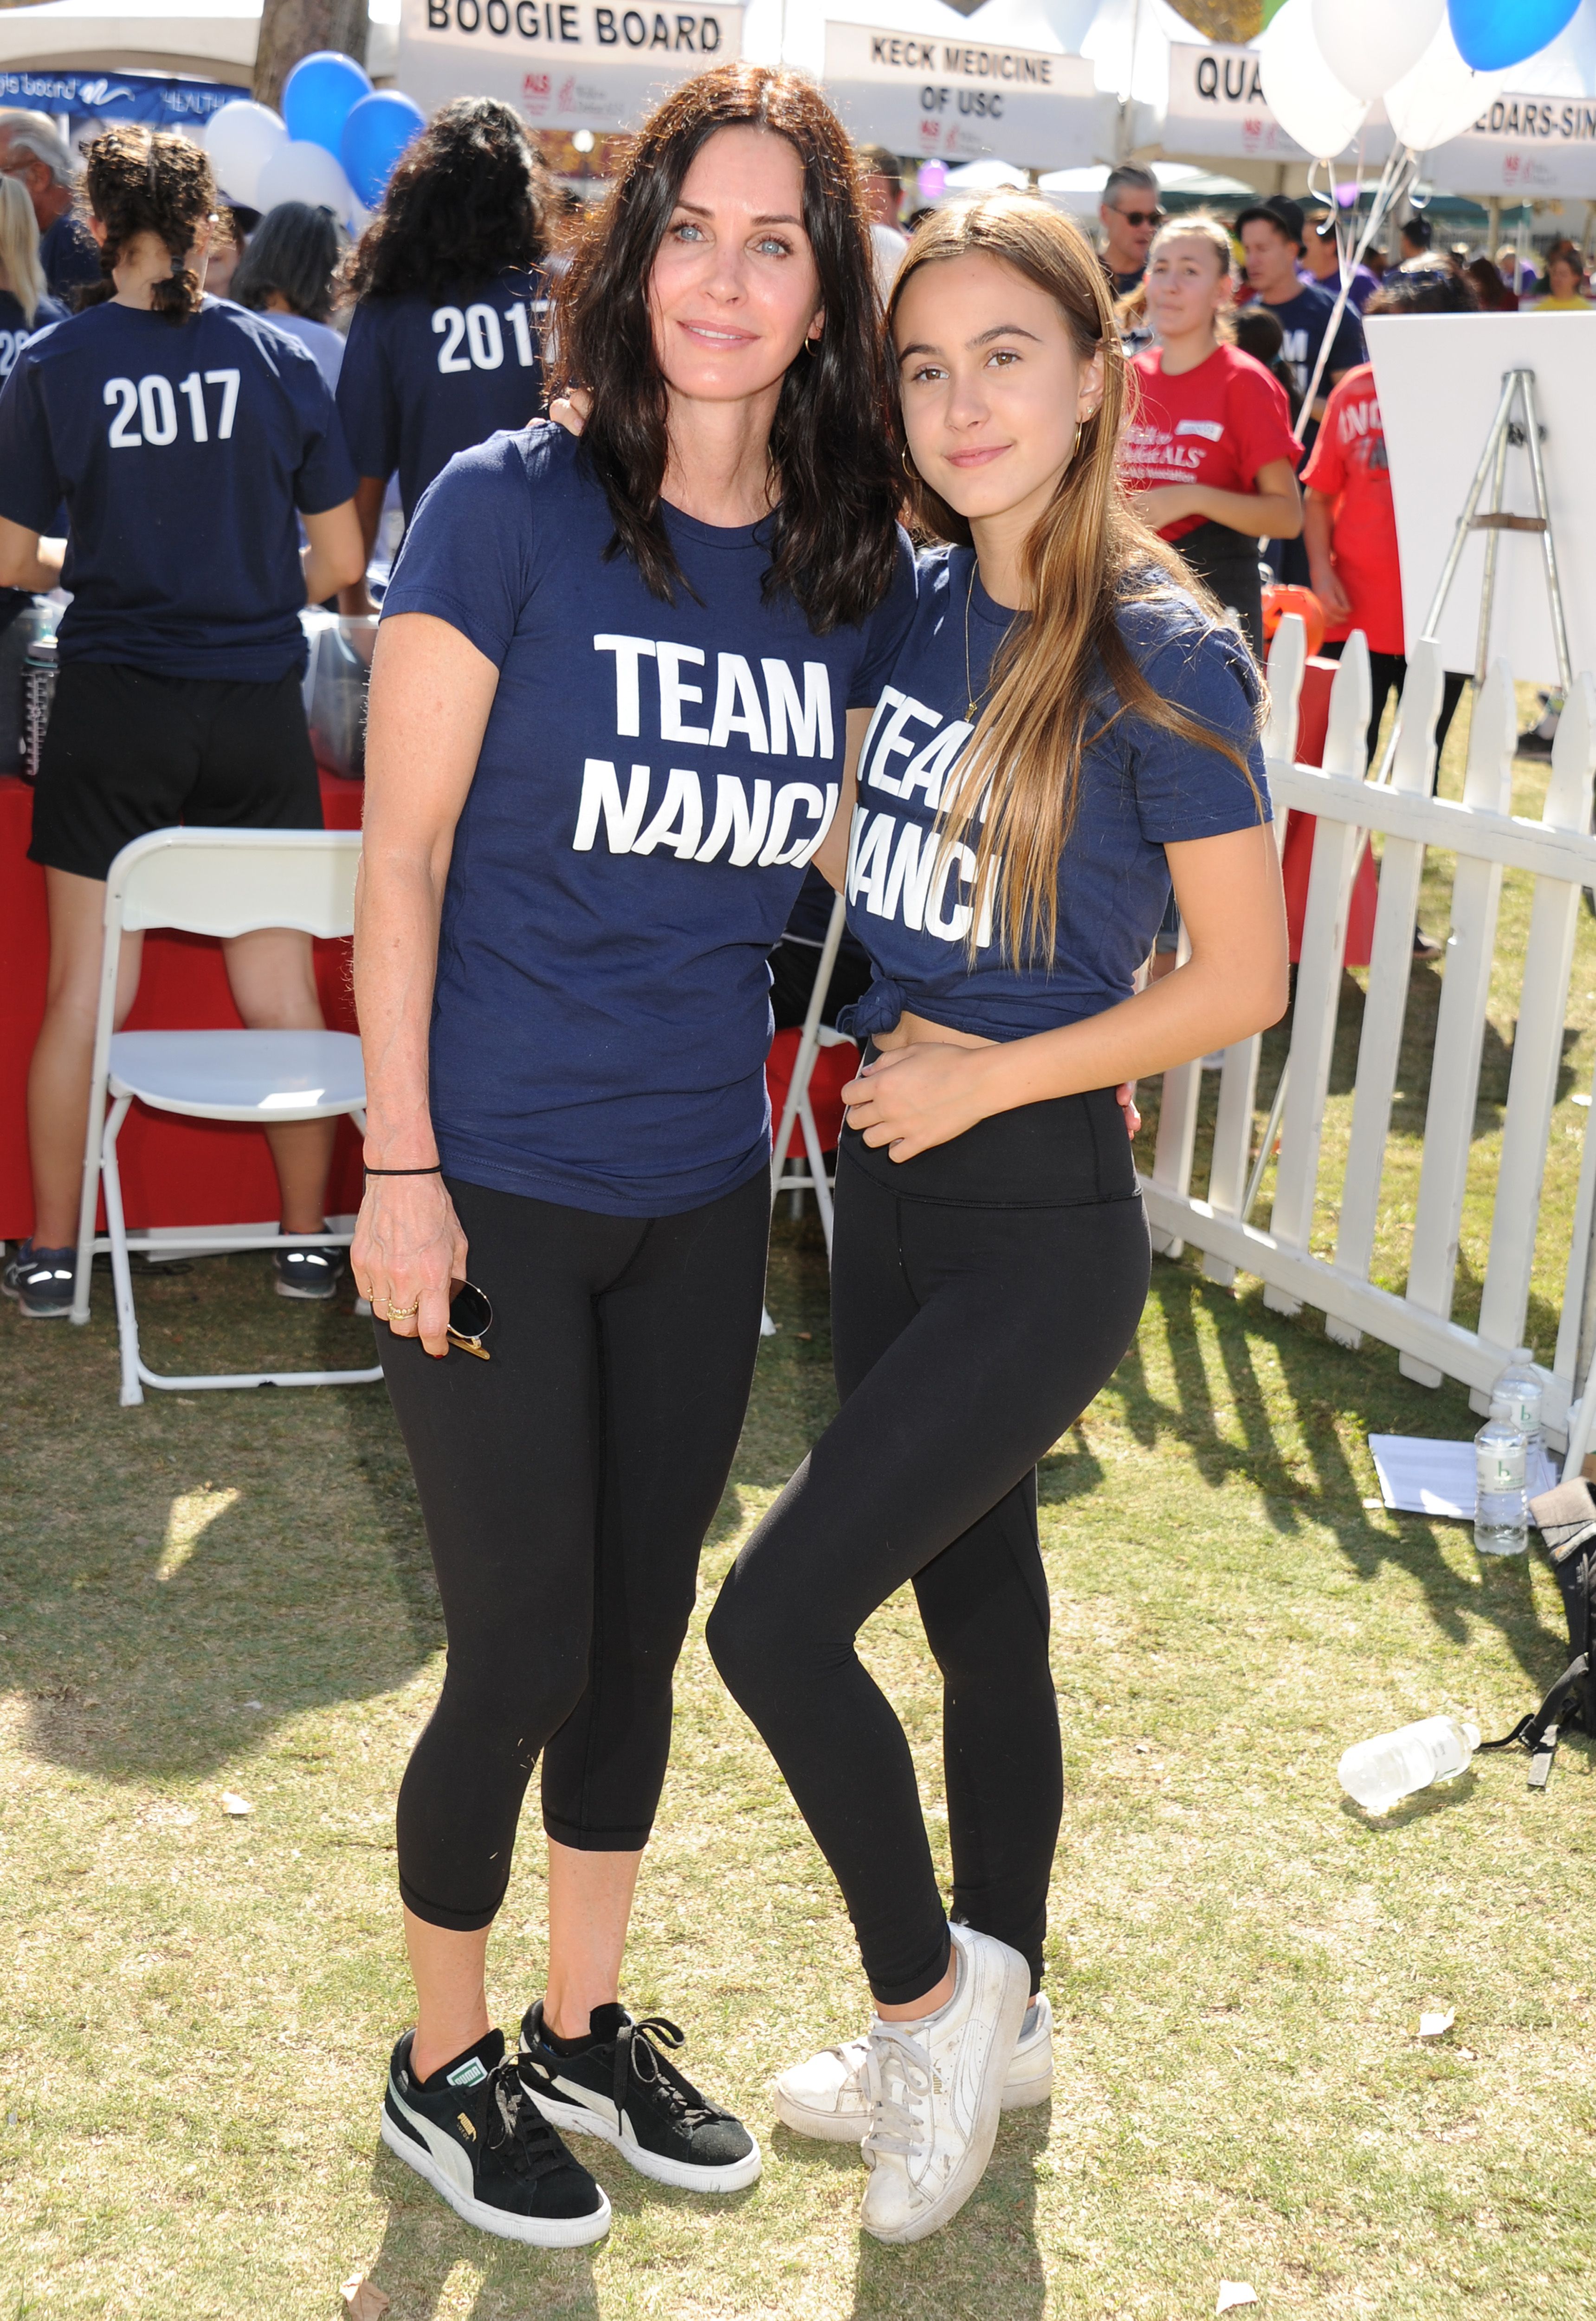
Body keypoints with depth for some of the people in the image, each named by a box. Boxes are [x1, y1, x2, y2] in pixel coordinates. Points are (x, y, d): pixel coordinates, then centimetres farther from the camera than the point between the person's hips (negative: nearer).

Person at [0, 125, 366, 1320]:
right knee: (280, 990, 10)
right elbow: (340, 560, 2)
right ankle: (308, 1241, 20)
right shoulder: (279, 359, -2)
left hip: (116, 707, -1)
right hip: (258, 714, 1)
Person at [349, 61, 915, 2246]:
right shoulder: (512, 506, -11)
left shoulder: (862, 574, 2)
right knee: (527, 1652, 4)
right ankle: (442, 2067, 28)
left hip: (703, 1191, 5)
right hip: (496, 1186, -5)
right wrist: (401, 1164, -13)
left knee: (640, 1632, 16)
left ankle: (587, 2027, 37)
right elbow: (401, 857, -10)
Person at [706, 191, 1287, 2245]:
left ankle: (931, 1989, 16)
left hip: (1042, 1226, -7)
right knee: (979, 1612, 19)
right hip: (890, 1191, 7)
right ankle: (989, 2026, 37)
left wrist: (990, 1072, -15)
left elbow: (1246, 979, -13)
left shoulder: (1161, 655, -16)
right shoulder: (918, 606, 3)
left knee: (774, 1617, -8)